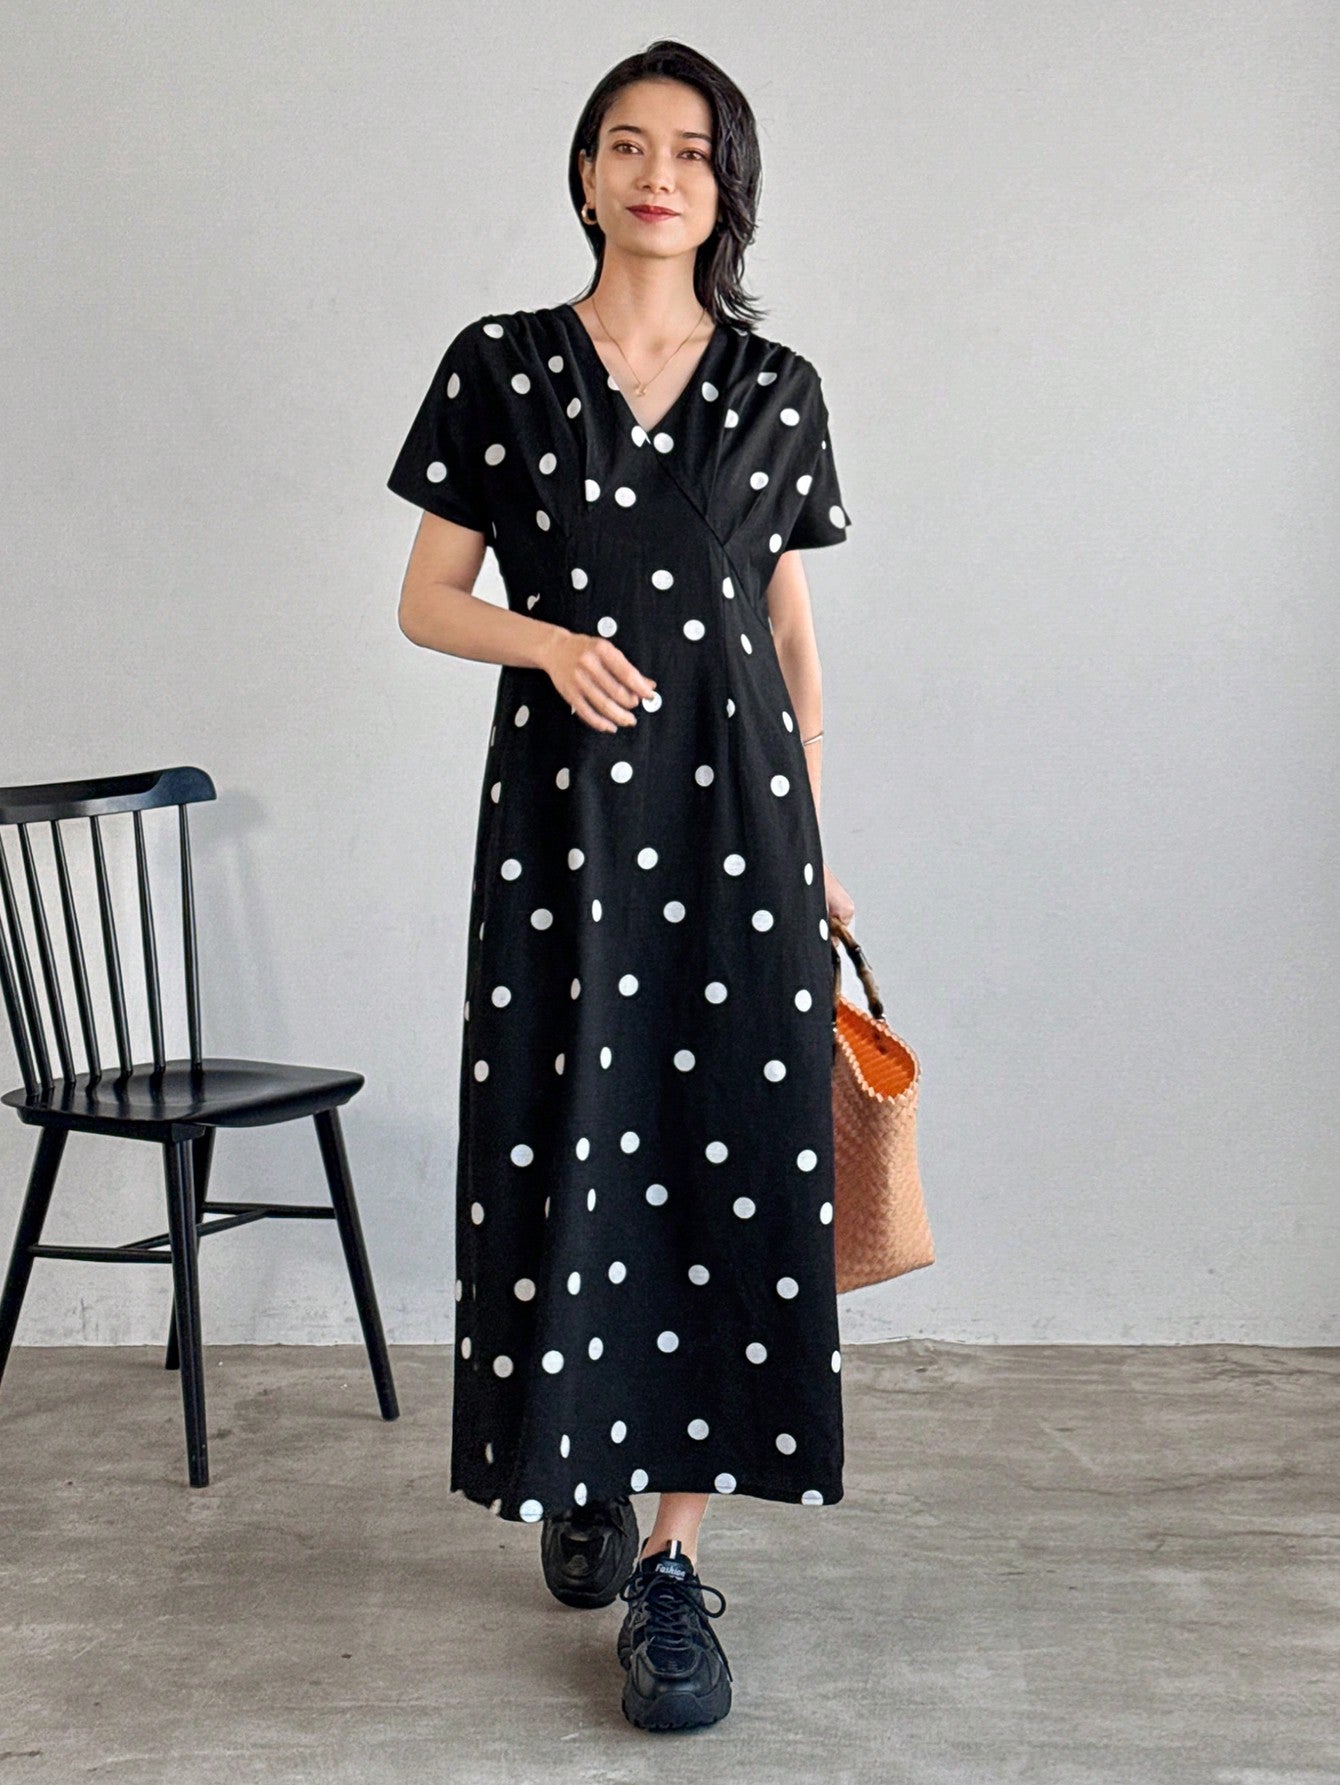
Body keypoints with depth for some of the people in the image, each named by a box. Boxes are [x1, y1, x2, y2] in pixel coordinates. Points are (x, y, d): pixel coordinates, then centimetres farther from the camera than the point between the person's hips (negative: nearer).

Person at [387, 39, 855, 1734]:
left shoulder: (778, 387, 8)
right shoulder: (500, 365, 4)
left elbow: (790, 626, 13)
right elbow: (426, 602, 5)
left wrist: (817, 841, 12)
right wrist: (547, 639, -15)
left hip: (737, 803, 1)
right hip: (561, 799, -1)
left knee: (723, 1161, -3)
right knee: (563, 1150, 3)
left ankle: (673, 1554, 5)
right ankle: (570, 1464, 29)